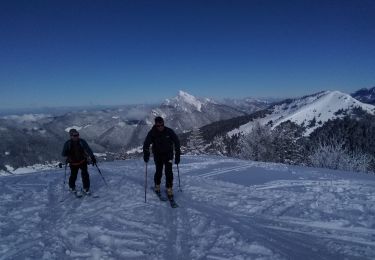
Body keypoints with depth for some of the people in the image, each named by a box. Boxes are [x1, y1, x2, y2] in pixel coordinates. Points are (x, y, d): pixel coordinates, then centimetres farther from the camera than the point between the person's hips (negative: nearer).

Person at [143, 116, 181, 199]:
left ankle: (169, 189, 1)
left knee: (168, 172, -9)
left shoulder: (169, 131, -13)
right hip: (157, 155, 1)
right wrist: (146, 154, -29)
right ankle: (157, 186, 26)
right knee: (158, 171, 2)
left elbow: (176, 142, -7)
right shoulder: (152, 133, -13)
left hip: (168, 154, 0)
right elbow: (146, 144, -13)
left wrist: (177, 155, -11)